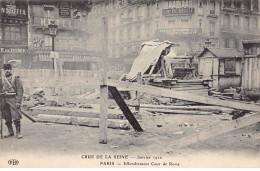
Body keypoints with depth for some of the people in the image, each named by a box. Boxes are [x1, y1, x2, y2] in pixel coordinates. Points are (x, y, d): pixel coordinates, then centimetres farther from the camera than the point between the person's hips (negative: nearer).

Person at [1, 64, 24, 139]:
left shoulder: (16, 78, -2)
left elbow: (20, 90, -7)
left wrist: (18, 102, -14)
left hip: (13, 99, -5)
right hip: (5, 100, 5)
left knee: (16, 117, -7)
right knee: (7, 118, 9)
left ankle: (18, 133, 0)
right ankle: (10, 132, 21)